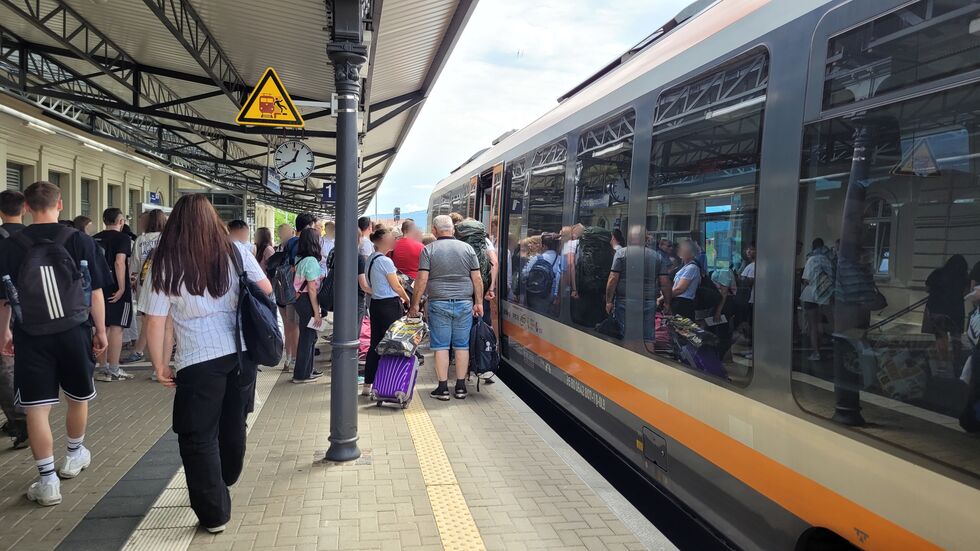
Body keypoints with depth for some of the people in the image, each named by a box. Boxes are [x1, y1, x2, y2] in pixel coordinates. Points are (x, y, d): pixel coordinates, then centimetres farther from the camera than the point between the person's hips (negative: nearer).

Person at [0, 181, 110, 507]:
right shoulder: (80, 241, -6)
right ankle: (75, 456, 39)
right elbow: (96, 292, -2)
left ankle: (47, 482, 6)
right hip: (74, 332, 1)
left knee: (37, 408, 4)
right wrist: (100, 330, 8)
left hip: (31, 337, 0)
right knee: (78, 398, 20)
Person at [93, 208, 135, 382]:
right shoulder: (123, 238, -8)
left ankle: (104, 368, 18)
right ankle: (113, 371, 0)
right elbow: (119, 263, -20)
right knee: (116, 328, -2)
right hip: (117, 289, -6)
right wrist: (122, 288, -18)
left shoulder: (94, 239, 12)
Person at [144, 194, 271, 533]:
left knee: (198, 437, 8)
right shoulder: (235, 251, 1)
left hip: (199, 361, -4)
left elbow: (155, 322, -7)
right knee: (233, 424, 23)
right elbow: (266, 290, 7)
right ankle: (224, 482, 46)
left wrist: (160, 366, 3)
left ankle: (213, 513, 12)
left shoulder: (166, 263, -6)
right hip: (241, 353, 5)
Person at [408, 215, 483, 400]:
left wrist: (415, 304, 0)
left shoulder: (429, 250, -2)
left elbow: (422, 280, -7)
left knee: (441, 346, 4)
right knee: (462, 345, 8)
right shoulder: (467, 248, 5)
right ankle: (461, 387, 13)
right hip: (464, 303, 2)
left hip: (439, 304, -2)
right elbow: (477, 279, 4)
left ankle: (443, 388, 6)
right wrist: (479, 302, 11)